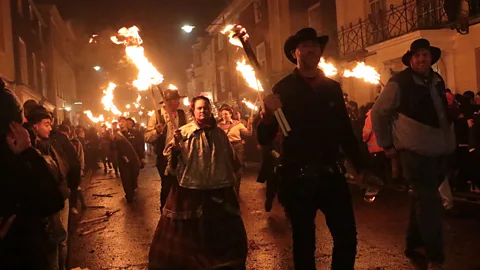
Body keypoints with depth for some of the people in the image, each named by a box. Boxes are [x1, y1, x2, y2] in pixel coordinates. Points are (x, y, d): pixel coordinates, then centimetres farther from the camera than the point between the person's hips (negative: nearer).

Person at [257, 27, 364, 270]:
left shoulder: (333, 87, 7)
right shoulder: (283, 89, -4)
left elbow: (345, 130, 12)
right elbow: (264, 139, -9)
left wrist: (358, 166, 12)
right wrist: (269, 113, -27)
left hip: (332, 175, 3)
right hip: (298, 178, -3)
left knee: (347, 236, 7)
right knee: (304, 241, 10)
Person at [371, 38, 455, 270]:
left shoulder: (438, 81, 10)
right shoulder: (399, 83, -11)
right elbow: (378, 113, -5)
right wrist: (386, 144, -4)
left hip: (439, 150, 7)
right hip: (416, 151, -7)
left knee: (423, 200, 18)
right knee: (429, 203, -7)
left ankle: (414, 246, 34)